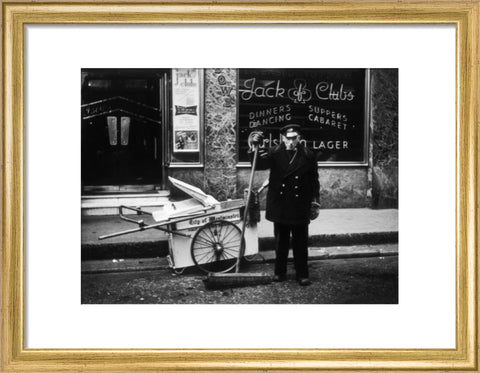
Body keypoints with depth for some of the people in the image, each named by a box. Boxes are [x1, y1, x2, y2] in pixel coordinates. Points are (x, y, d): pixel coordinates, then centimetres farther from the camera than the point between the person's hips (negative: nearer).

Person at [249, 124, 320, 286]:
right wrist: (254, 147, -27)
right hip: (279, 205, 1)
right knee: (281, 242, 13)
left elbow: (314, 181, 3)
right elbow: (258, 164, -13)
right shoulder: (275, 153, -2)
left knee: (300, 242, 5)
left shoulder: (308, 155, -1)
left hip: (300, 207, -1)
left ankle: (302, 274, 15)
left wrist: (315, 204, 2)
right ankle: (280, 272, 24)